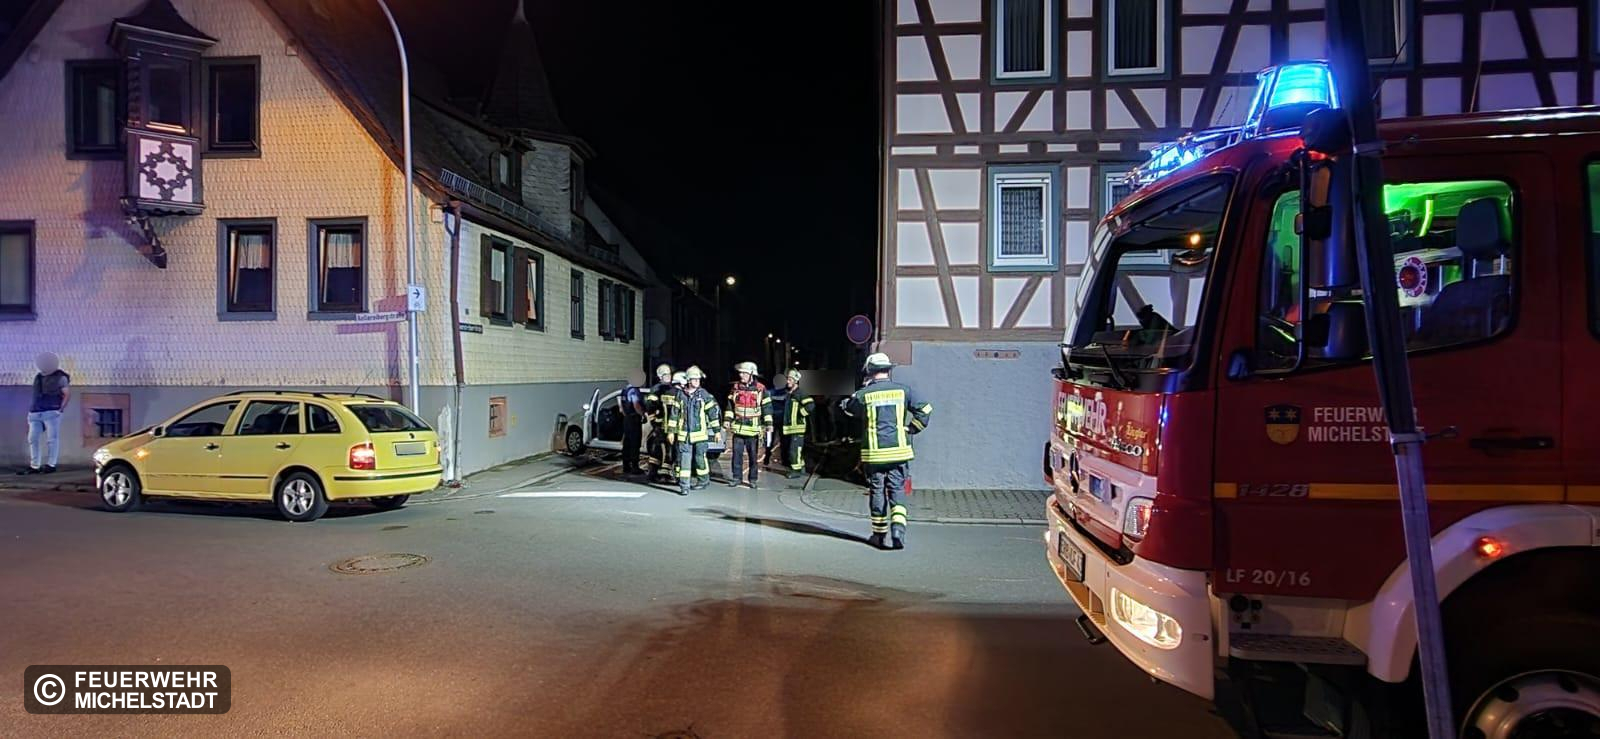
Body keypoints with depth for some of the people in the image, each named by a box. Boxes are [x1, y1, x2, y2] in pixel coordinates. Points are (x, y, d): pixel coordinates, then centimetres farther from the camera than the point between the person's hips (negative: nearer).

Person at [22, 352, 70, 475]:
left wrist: (61, 408, -12)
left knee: (52, 438, -4)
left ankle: (51, 465, -1)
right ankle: (34, 466, 10)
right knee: (33, 439, 4)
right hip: (35, 413, 6)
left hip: (51, 413, -6)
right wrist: (31, 411, 17)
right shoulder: (38, 377, 18)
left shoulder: (60, 377, 1)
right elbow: (35, 396, 24)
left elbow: (68, 394, -4)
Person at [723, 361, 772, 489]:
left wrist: (768, 425, -7)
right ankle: (736, 478, 14)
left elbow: (767, 407, -2)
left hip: (753, 429, -2)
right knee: (737, 454, 4)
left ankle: (753, 479, 15)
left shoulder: (761, 389, -4)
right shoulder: (736, 387, 5)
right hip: (738, 427, 2)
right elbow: (730, 406, 10)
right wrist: (727, 421, 3)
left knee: (753, 456, 5)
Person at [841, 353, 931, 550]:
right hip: (898, 451, 1)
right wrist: (910, 430, 9)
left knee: (877, 493, 10)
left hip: (874, 453, -1)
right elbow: (925, 410, 0)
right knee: (897, 492, 7)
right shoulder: (902, 391, -1)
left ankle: (879, 535, 17)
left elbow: (847, 410, 13)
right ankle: (898, 529, -11)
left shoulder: (863, 395, -6)